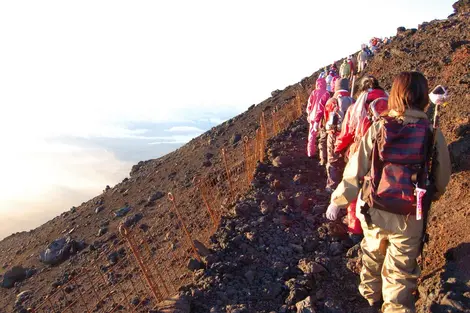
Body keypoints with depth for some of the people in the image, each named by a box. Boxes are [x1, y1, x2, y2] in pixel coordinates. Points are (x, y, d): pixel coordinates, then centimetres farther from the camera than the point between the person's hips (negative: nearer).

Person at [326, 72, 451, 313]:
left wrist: (337, 201, 2)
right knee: (399, 273, 14)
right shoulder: (433, 135, -10)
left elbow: (355, 170, -9)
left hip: (373, 211, 2)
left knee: (373, 255, 27)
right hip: (408, 218, -2)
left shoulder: (378, 129, -10)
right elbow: (441, 181, -1)